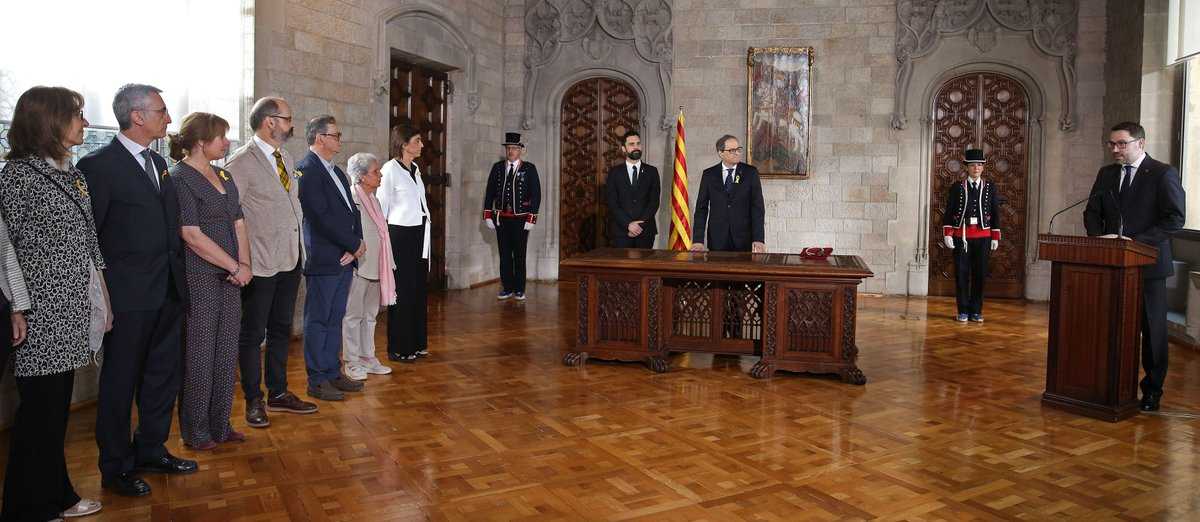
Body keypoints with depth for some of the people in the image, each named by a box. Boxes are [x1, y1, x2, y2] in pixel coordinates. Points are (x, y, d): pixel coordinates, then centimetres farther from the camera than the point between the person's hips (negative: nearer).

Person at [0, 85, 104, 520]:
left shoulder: (74, 175, 12)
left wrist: (102, 300, 14)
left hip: (73, 312, 7)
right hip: (41, 313, -7)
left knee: (58, 406, 15)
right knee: (41, 410, 2)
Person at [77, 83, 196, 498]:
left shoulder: (158, 162, 13)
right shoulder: (99, 165, -11)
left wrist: (178, 273, 11)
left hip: (168, 291, 8)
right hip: (129, 294, -7)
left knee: (163, 374, 16)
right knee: (120, 380, 6)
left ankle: (151, 450, 32)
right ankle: (116, 467, 20)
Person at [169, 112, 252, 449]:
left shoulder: (223, 176, 13)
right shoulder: (180, 178, -10)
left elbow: (238, 224, 13)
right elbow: (192, 235, -16)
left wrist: (245, 264, -3)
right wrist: (236, 267, -13)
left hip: (229, 278, 7)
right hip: (199, 279, -7)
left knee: (227, 353, 11)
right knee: (199, 355, 2)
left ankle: (220, 425, 24)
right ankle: (195, 432, 16)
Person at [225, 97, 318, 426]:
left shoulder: (286, 158, 11)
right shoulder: (242, 163, -14)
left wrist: (298, 248, 13)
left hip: (290, 260, 8)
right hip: (260, 264, -8)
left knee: (281, 330, 17)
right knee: (252, 335, 7)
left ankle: (278, 393, 30)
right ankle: (254, 401, 19)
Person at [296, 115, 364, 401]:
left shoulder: (336, 172, 18)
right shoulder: (307, 169, -11)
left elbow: (351, 211, 14)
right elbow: (323, 216, -18)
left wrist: (356, 244, -2)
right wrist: (355, 244, -11)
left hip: (345, 258, 8)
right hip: (323, 259, -8)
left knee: (335, 319, 14)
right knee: (318, 320, 1)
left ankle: (333, 373, 24)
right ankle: (317, 381, 9)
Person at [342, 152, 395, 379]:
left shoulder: (373, 199, 15)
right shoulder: (350, 198, -12)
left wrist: (387, 265, 17)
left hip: (374, 267, 9)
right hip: (357, 267, -9)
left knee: (370, 315, 14)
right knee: (353, 315, 0)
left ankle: (367, 358, 23)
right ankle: (352, 362, 8)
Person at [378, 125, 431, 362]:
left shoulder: (415, 169, 12)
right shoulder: (390, 169, -11)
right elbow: (381, 208, -9)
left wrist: (424, 236, 15)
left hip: (419, 235, 8)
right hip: (400, 235, -8)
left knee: (419, 289, 12)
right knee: (402, 291, -2)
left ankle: (416, 343, 22)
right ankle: (398, 349, 9)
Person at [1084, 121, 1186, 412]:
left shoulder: (1163, 174, -5)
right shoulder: (1106, 174, 11)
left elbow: (1174, 218, -11)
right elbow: (1092, 212, 12)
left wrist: (1137, 241, -18)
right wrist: (1100, 238, -6)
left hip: (1147, 263, -4)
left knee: (1153, 328, 5)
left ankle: (1152, 391, 14)